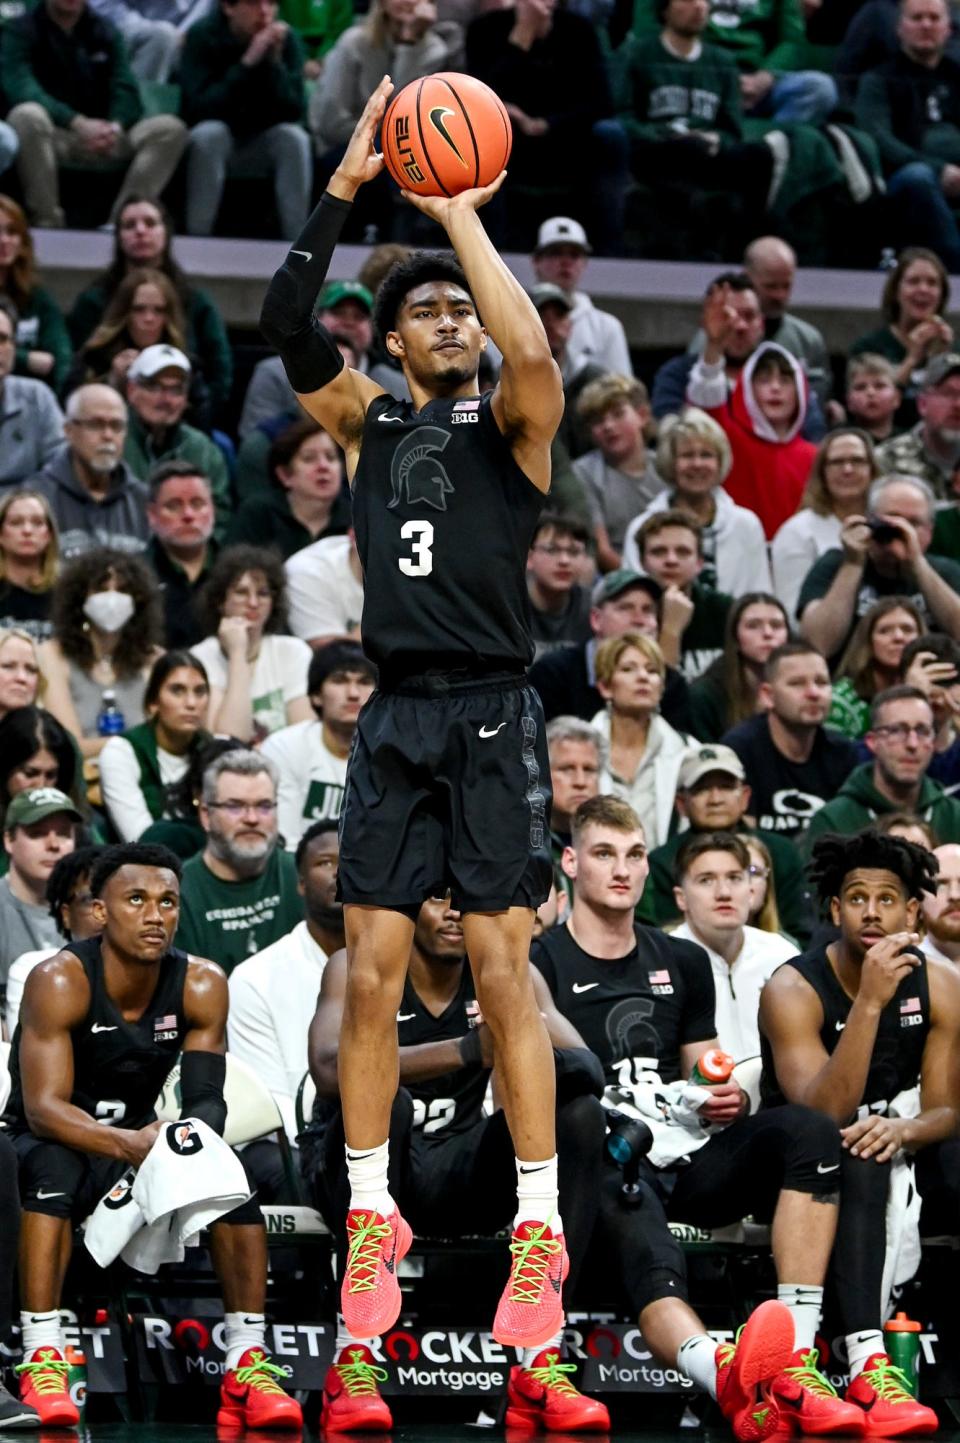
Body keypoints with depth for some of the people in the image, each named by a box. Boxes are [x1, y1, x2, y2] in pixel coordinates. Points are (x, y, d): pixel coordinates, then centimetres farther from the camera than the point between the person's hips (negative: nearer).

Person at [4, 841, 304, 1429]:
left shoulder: (201, 984, -8)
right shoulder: (60, 981, -22)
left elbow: (207, 1099, -10)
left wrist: (191, 1139, -36)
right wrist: (125, 1144, -47)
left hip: (138, 1139, 4)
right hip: (48, 1144, -4)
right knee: (55, 1164, -37)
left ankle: (247, 1366, -21)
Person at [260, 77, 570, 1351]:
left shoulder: (510, 421, 3)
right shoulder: (367, 420, 13)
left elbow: (534, 352, -20)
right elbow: (284, 327, -3)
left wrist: (461, 214, -13)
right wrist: (344, 187, -9)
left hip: (492, 716, -4)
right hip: (394, 715, 4)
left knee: (501, 966, -7)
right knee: (370, 971, 1)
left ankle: (539, 1230, -2)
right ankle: (372, 1219, 10)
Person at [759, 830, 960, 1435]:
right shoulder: (794, 988, -16)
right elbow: (823, 1112, -29)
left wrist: (902, 1129, -29)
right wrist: (870, 1001, -37)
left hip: (899, 1151, 5)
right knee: (856, 1158, -37)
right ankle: (868, 1367, -51)